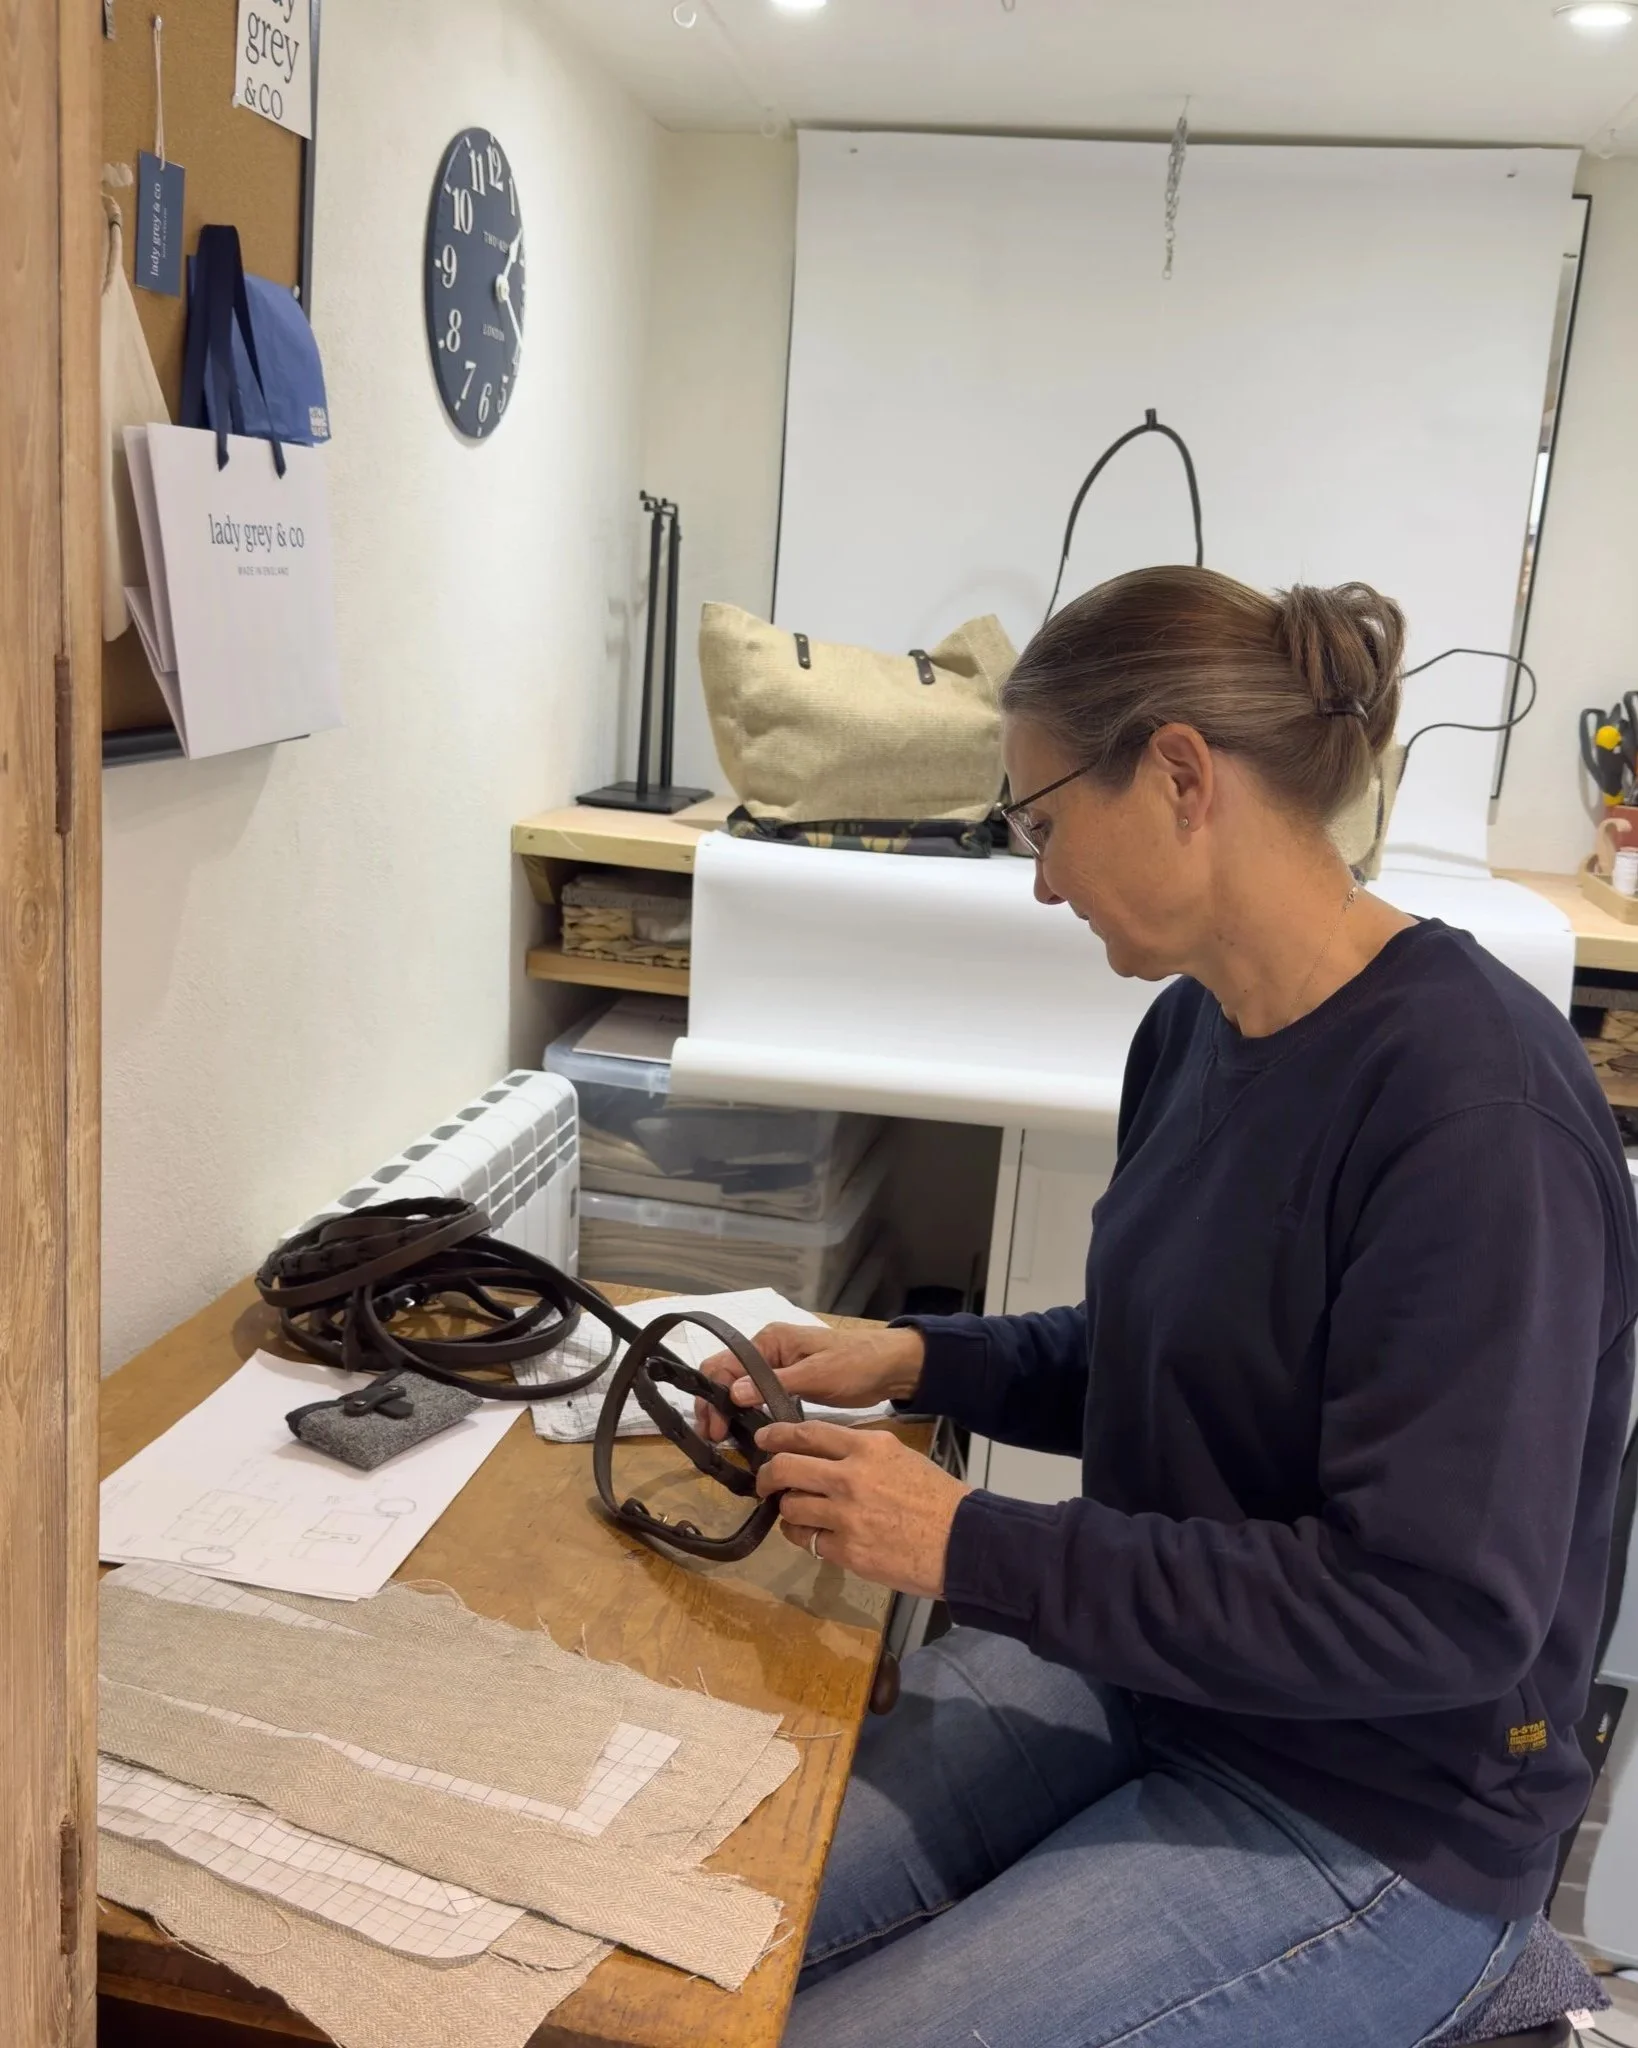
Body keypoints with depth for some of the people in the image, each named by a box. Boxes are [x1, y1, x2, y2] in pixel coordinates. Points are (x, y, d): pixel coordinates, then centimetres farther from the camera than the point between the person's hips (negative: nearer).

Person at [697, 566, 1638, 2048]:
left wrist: (974, 1548, -24)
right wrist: (918, 1360, -1)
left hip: (1376, 1817, -6)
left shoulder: (1476, 1106, -26)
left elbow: (1440, 1605, -26)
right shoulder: (1195, 1028, 0)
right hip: (1134, 1666, 7)